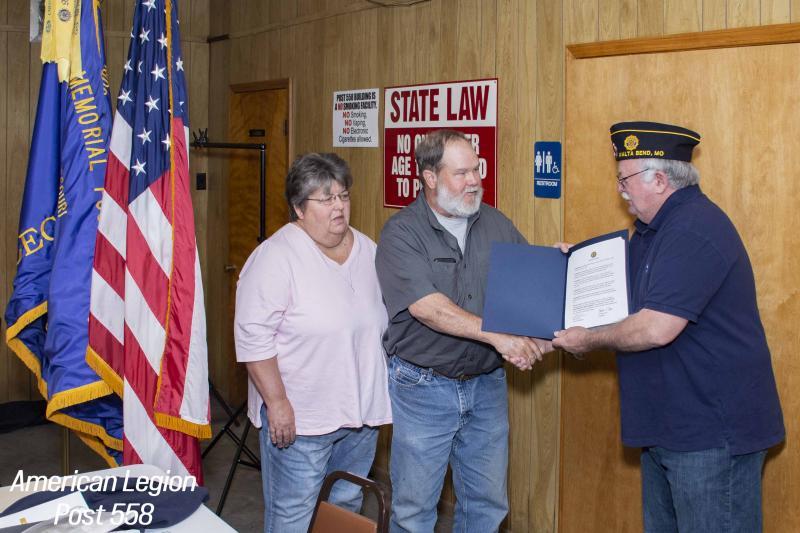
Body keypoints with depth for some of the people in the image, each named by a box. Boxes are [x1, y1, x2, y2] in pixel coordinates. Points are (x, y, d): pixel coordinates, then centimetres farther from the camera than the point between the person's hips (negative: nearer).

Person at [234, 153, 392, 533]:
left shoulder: (368, 250, 7)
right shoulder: (276, 257, -15)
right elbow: (254, 336, -18)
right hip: (299, 416, -6)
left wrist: (380, 396, 16)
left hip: (361, 413, 7)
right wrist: (277, 402, -20)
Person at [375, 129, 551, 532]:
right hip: (422, 388, -4)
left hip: (487, 384, 5)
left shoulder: (496, 224, 4)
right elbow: (428, 307, -24)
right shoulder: (401, 233, -13)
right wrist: (497, 336, -30)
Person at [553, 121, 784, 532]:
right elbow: (637, 293, 27)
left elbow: (656, 329, -28)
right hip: (667, 424, 11)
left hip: (713, 431, -11)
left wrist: (590, 340, -12)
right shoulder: (656, 228, 13)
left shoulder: (694, 229, -22)